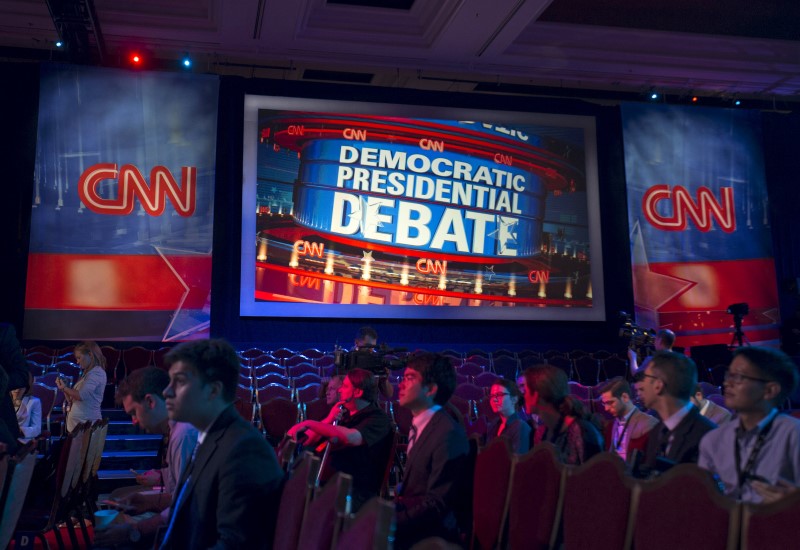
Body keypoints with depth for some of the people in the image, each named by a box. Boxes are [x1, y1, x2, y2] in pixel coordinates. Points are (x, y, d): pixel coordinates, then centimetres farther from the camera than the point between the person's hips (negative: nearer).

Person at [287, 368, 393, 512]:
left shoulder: (378, 419, -6)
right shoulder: (344, 414, 16)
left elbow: (350, 437, -29)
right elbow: (308, 440, 12)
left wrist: (309, 424, -26)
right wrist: (329, 419, -3)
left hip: (358, 492, -7)